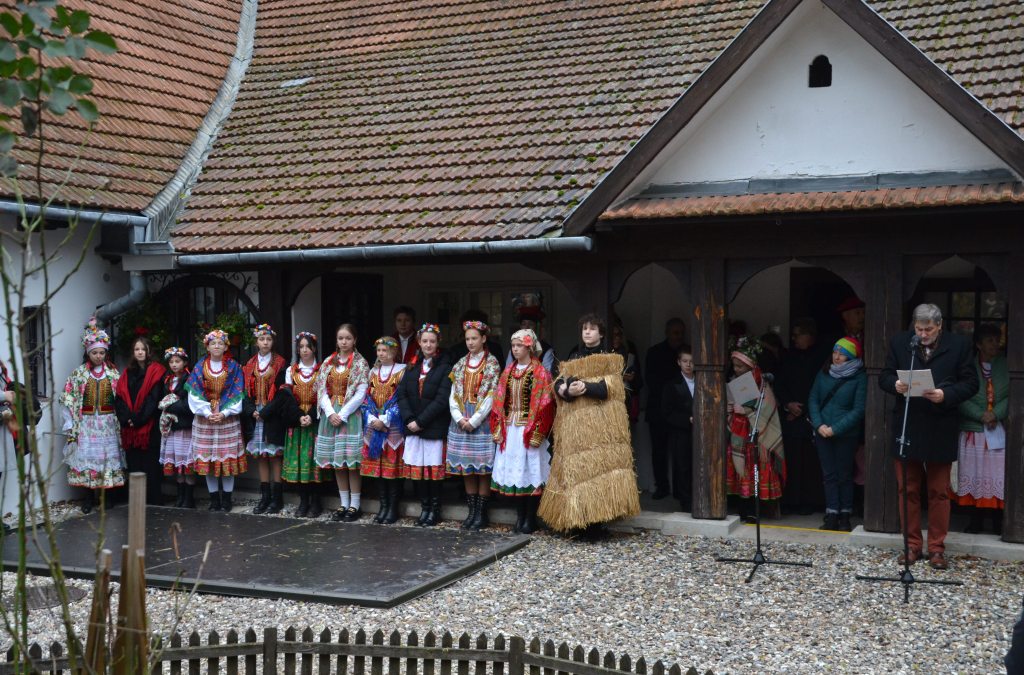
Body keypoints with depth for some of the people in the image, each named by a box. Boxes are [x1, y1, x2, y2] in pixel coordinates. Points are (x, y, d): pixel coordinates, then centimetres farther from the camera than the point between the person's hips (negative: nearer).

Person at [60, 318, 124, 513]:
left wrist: (121, 421, -1)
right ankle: (92, 495, 7)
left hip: (108, 423, 1)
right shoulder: (78, 373, 1)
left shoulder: (113, 373, 5)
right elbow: (68, 399, -1)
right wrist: (70, 424, -6)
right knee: (88, 457, -2)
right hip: (86, 423, -1)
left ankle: (104, 495, 12)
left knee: (108, 456, 1)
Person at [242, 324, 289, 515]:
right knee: (260, 457, 5)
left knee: (274, 457, -3)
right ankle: (265, 497, 10)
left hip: (273, 417, -4)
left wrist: (265, 411, -14)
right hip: (255, 417, 4)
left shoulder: (280, 364, -1)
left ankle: (277, 498, 2)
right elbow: (246, 392, 9)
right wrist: (251, 411, -7)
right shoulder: (250, 365, 12)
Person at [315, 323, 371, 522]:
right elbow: (321, 391, 5)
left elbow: (360, 394, -9)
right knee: (337, 463, 7)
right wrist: (330, 413, -9)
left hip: (350, 416, -4)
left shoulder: (360, 364, -2)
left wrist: (342, 415, -14)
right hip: (331, 416, 5)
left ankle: (355, 505, 3)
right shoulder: (328, 362, 11)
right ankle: (344, 504, 14)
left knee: (351, 462, -4)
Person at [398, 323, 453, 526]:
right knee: (416, 468, 4)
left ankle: (434, 510, 11)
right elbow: (402, 394, 6)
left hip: (434, 427, -4)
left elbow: (442, 399, -12)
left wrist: (420, 421, -14)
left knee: (433, 468, -1)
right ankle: (424, 507, 15)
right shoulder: (413, 366, 12)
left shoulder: (445, 367, -4)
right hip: (413, 426, 4)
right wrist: (409, 419, -8)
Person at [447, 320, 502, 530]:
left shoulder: (492, 363, -2)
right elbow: (453, 395, 8)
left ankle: (481, 513, 3)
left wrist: (474, 420, -14)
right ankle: (472, 511, 12)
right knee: (466, 467, 6)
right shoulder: (460, 364, 12)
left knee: (482, 468, -3)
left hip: (482, 420, -5)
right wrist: (459, 418, -7)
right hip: (461, 421, 5)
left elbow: (490, 396, -10)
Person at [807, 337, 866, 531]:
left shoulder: (860, 377, -5)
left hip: (846, 434, -4)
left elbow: (858, 410, -10)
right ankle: (832, 516, 5)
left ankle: (845, 517, 9)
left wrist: (835, 428, -15)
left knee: (844, 475, 2)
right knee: (829, 474, 4)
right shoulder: (824, 374, 8)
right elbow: (813, 400, 6)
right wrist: (819, 425, -9)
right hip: (822, 433, 4)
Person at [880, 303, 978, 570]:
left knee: (939, 492, 5)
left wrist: (945, 395, -19)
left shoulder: (959, 346, -1)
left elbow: (970, 383, -2)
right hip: (907, 428, 2)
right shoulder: (899, 342, 5)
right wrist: (896, 385, -16)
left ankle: (937, 548, 14)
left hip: (940, 431, -2)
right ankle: (912, 545, 16)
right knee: (907, 489, 7)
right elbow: (884, 377, 6)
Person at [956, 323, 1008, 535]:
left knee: (998, 475, 0)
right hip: (973, 430, 0)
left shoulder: (1005, 366, 4)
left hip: (999, 431, 0)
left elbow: (1011, 395, -1)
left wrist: (996, 414, -15)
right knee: (974, 475, 3)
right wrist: (981, 415, -15)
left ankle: (998, 522, 8)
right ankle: (976, 521, 12)